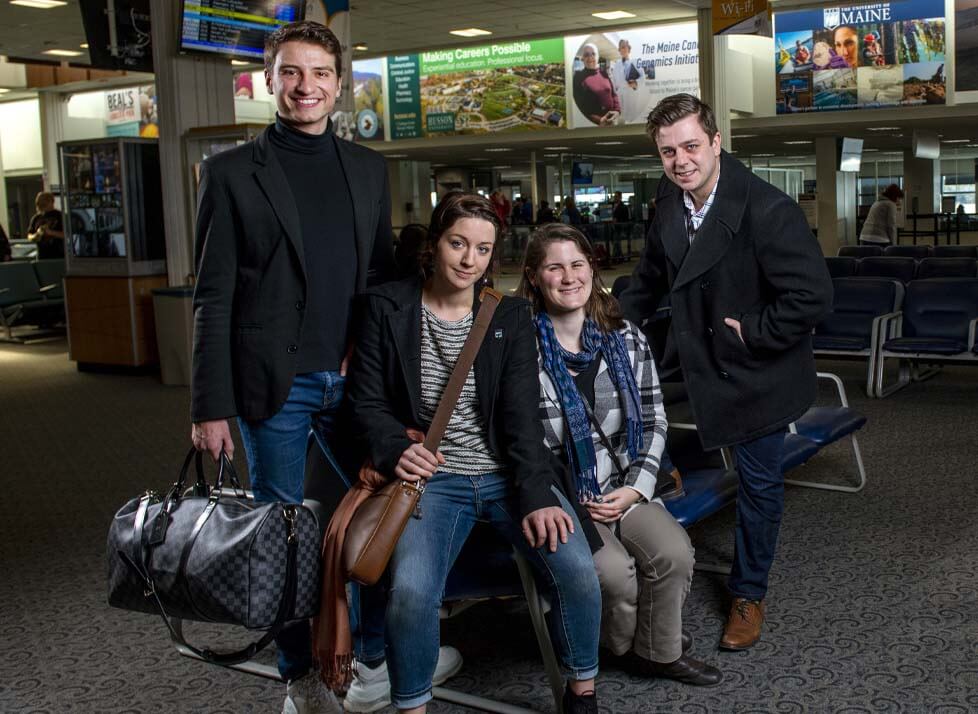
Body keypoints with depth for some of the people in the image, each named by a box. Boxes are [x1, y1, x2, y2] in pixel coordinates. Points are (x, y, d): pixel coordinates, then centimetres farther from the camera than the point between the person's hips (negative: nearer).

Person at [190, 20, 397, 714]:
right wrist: (211, 405, -8)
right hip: (276, 385, -3)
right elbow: (214, 298, -4)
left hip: (353, 378, 3)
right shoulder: (233, 172, -2)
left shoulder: (368, 168, 9)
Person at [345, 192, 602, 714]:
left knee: (575, 565, -22)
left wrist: (538, 495, -16)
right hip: (432, 478, -1)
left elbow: (521, 412, -4)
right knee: (410, 590, -28)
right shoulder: (387, 309, 2)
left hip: (506, 473, 2)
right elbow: (367, 402, 3)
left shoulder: (510, 317, 5)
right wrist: (396, 451, -18)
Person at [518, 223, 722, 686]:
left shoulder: (626, 339, 4)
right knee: (615, 572, -24)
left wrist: (635, 489, -6)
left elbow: (654, 422, 7)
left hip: (623, 486, 4)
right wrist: (573, 504, -14)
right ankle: (620, 648, 11)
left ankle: (659, 652, 9)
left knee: (674, 553, -18)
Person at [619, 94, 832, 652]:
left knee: (761, 482, 11)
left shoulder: (768, 210, -28)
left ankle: (749, 595, 28)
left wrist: (750, 333, -21)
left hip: (757, 369, -4)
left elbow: (814, 297, -28)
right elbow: (654, 274, 12)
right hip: (699, 356, 5)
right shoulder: (670, 198, -5)